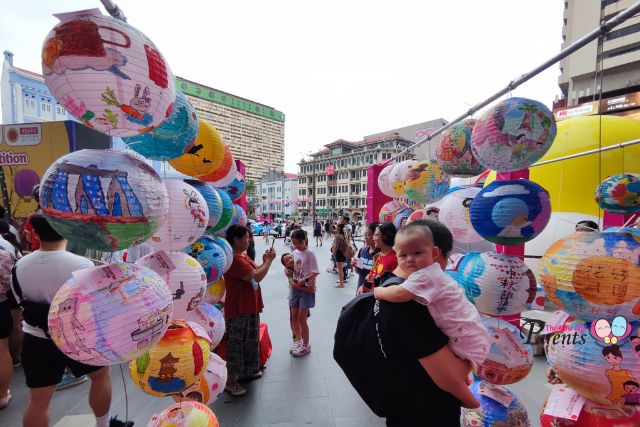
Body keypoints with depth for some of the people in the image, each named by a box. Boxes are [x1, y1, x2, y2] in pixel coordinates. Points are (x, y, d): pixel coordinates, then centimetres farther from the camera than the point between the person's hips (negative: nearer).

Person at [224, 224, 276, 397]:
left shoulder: (243, 255, 8)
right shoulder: (234, 259, -24)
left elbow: (255, 272, 14)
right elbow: (256, 277, -25)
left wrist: (264, 261, -1)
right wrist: (269, 261, -14)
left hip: (250, 307, 10)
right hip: (238, 309, -10)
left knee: (250, 341, 23)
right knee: (236, 344, 5)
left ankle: (247, 371, 41)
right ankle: (231, 381, 22)